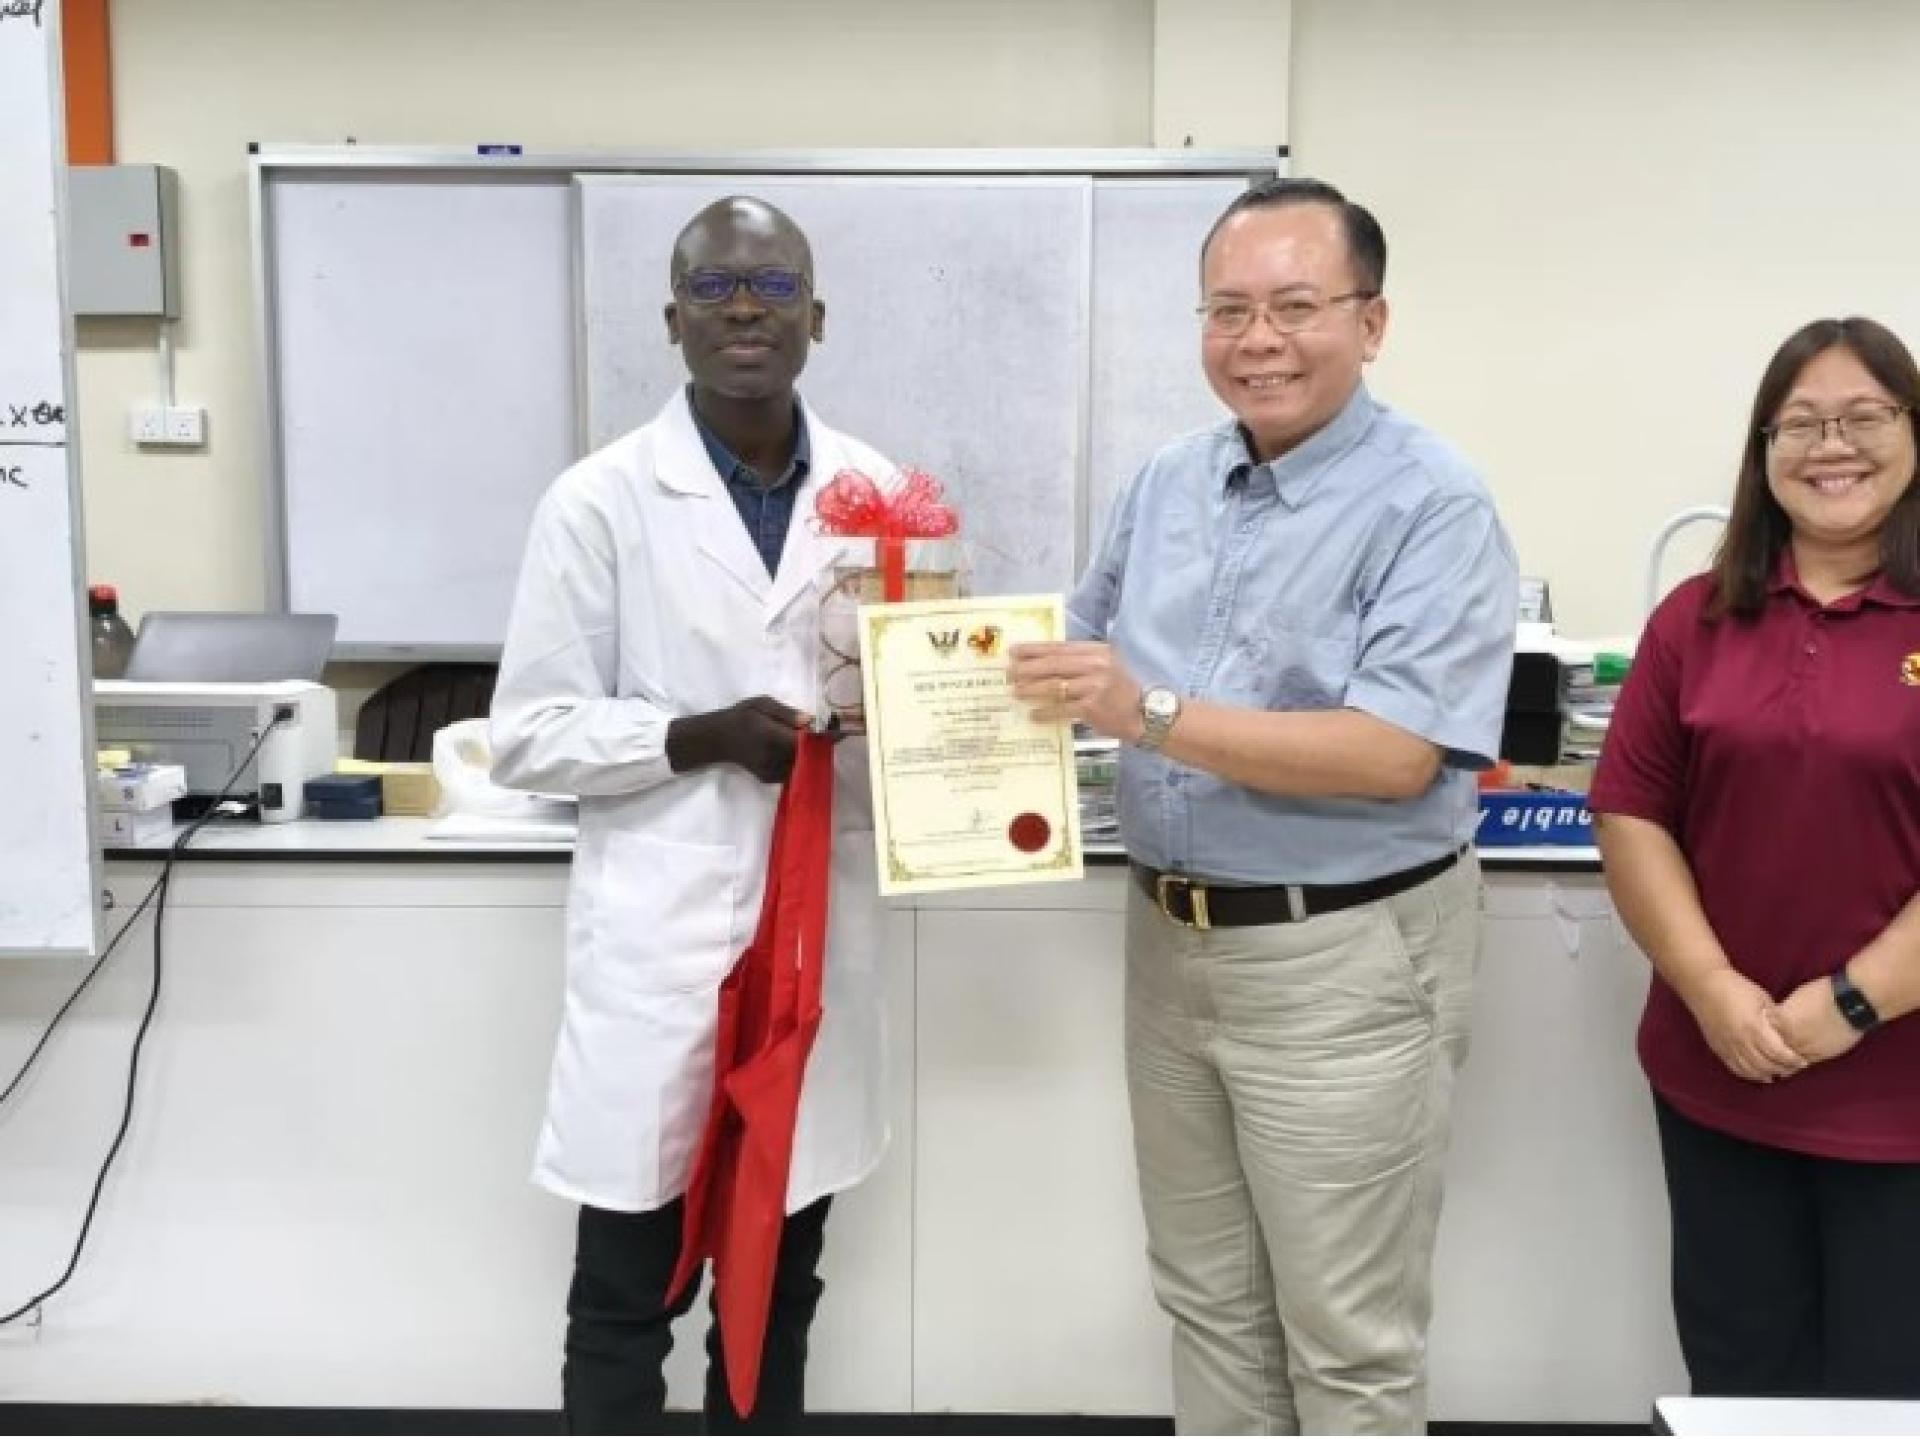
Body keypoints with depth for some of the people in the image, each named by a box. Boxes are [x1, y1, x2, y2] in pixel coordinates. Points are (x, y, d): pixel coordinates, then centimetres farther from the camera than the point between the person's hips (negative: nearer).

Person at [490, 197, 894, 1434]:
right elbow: (529, 734, -5)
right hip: (660, 946, -3)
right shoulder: (601, 502, -5)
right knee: (628, 1297, 9)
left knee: (782, 1287, 18)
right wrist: (702, 737, -18)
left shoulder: (877, 494, 4)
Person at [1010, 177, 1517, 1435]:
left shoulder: (1432, 504, -14)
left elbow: (1396, 756, -24)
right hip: (1172, 941, 6)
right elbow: (1099, 664, 15)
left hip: (1343, 962, -6)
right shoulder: (1166, 485, 6)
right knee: (1211, 1302, 20)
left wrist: (1152, 716, -29)